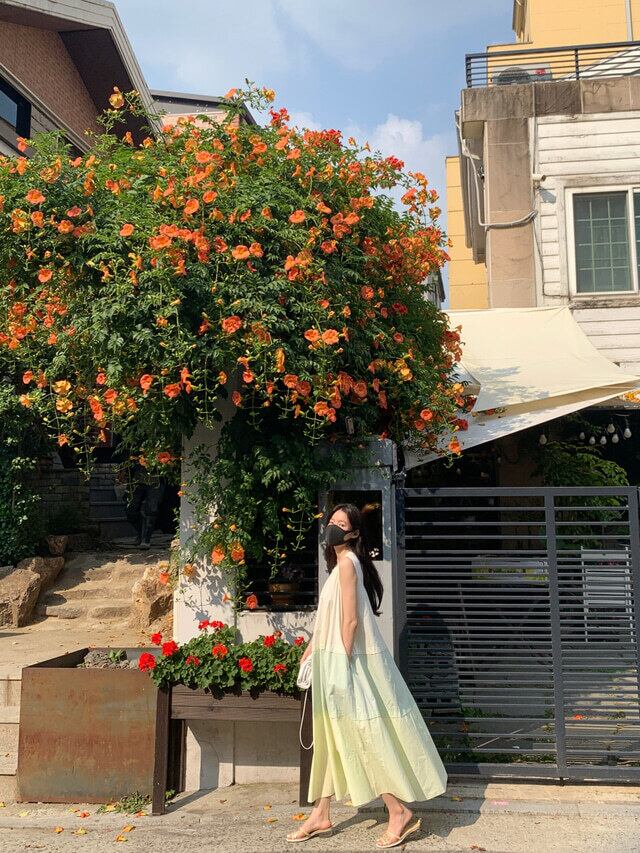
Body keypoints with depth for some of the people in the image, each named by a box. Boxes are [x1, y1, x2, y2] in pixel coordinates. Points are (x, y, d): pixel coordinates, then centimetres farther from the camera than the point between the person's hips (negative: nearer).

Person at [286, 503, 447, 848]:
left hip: (350, 662, -10)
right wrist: (311, 647, 21)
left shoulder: (347, 562, -17)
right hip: (335, 659, 10)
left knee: (365, 734, -2)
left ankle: (401, 813, 10)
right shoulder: (339, 562, 12)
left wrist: (343, 664, -21)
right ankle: (320, 815, 25)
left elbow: (351, 620, -21)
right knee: (330, 736, 14)